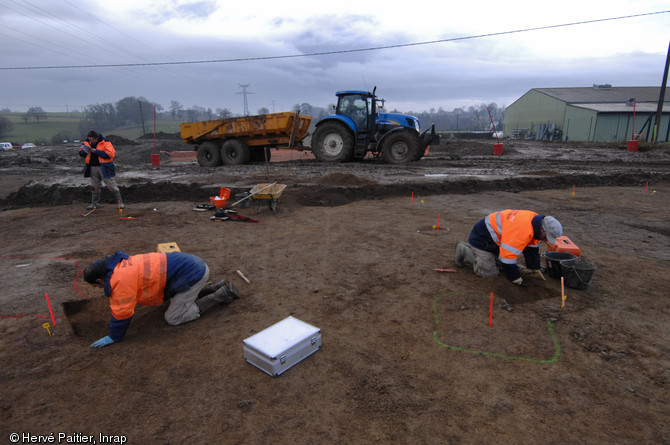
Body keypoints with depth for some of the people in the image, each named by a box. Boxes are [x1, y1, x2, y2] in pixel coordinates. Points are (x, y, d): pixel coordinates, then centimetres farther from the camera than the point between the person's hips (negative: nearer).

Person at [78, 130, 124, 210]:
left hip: (104, 168, -5)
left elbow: (110, 154, -23)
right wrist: (85, 150, -12)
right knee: (94, 187, 14)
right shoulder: (87, 142, 7)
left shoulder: (105, 142, -10)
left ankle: (120, 203, 2)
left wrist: (95, 151, -24)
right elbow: (81, 153, 13)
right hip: (93, 168, 6)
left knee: (111, 185, -3)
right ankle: (95, 203, 26)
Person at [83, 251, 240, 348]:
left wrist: (113, 337, 7)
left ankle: (219, 295, 0)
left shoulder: (121, 280, -14)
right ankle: (219, 287, 22)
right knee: (177, 299, 31)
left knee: (173, 318, 0)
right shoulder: (123, 265, 15)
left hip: (192, 274, -10)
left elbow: (122, 312, -7)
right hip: (194, 264, 10)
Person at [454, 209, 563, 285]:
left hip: (496, 239, 10)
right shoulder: (522, 231, -36)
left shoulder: (536, 220, -4)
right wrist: (517, 280, -17)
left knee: (501, 265, 12)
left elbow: (532, 248, 10)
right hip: (482, 239, -10)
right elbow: (508, 256, -31)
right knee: (488, 272, -11)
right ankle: (464, 250, 5)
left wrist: (535, 270, 13)